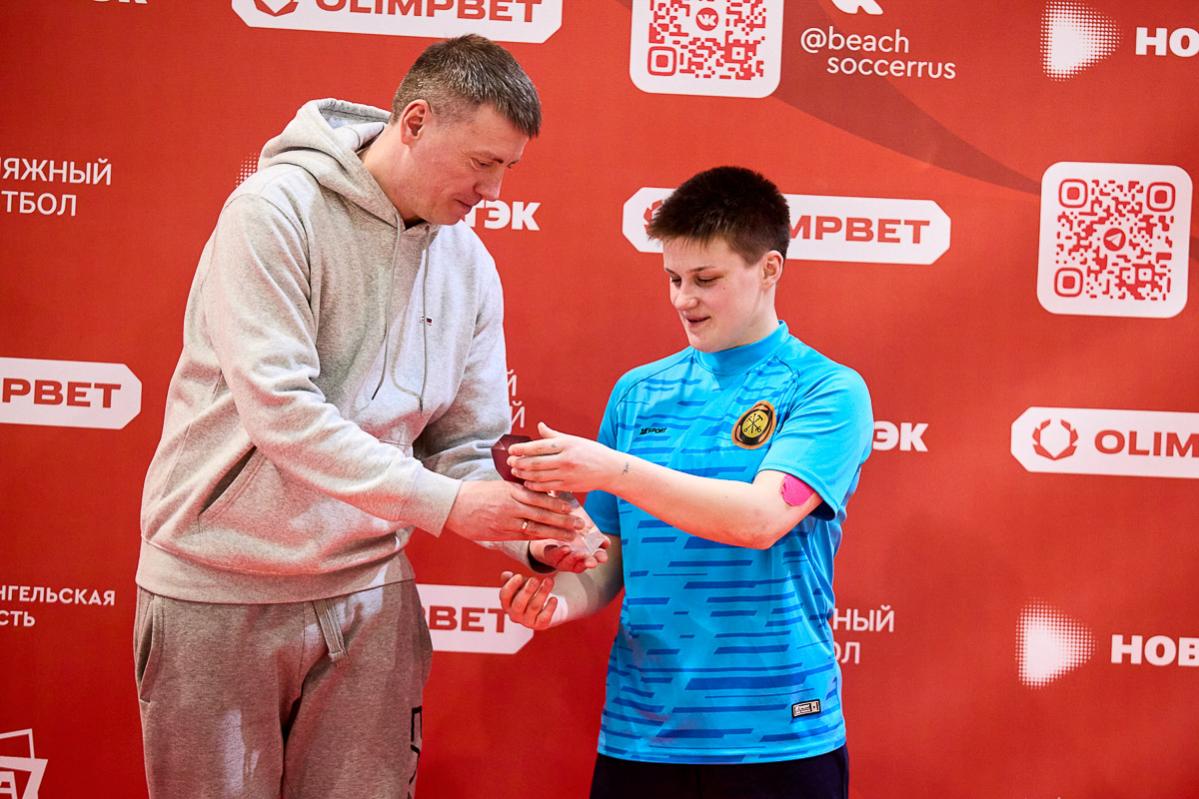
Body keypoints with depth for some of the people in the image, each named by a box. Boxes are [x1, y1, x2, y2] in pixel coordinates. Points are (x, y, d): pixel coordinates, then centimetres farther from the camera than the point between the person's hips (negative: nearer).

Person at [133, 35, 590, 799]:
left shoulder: (471, 267, 2)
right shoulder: (276, 208, -15)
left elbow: (468, 447, 5)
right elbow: (278, 407, -24)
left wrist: (530, 529, -15)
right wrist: (444, 503, -27)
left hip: (366, 589, 5)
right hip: (220, 591, -4)